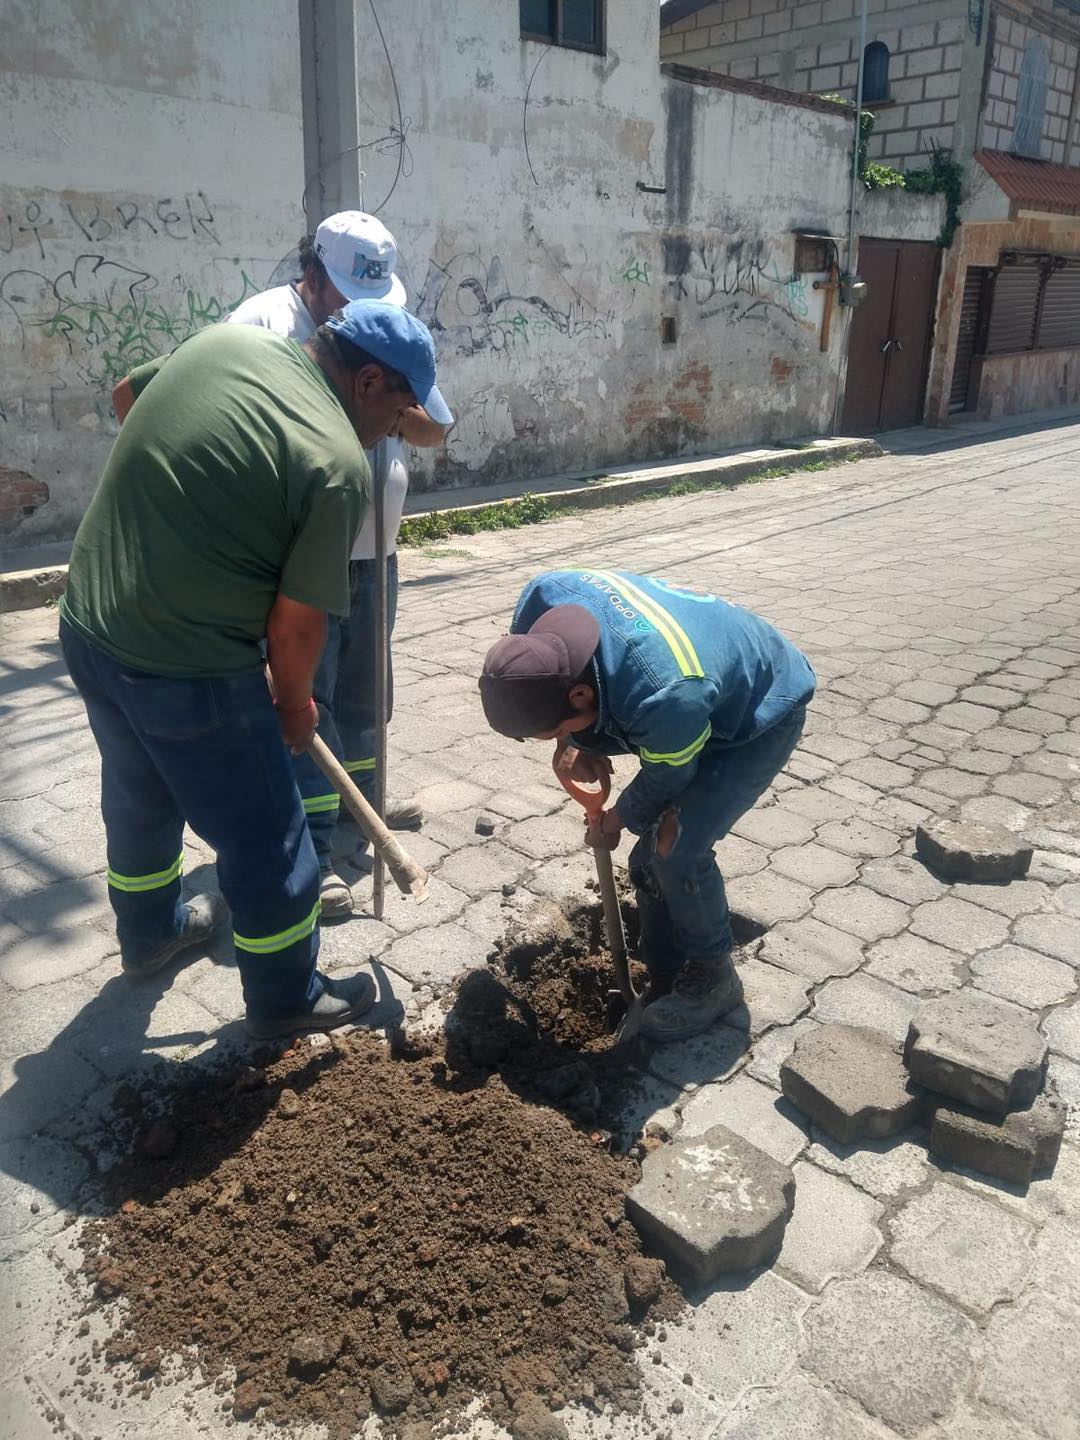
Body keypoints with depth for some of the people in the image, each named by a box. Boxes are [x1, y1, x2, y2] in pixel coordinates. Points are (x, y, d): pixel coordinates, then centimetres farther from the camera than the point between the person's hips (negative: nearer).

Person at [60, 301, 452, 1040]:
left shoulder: (226, 337, 3)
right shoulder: (339, 463, -18)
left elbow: (126, 396, 21)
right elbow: (295, 623, -15)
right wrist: (294, 703, 5)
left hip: (89, 626, 9)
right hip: (189, 670, -8)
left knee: (139, 795, 30)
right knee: (265, 843, 12)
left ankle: (150, 932, 54)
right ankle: (286, 999, 33)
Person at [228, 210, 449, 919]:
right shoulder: (264, 320, -9)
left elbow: (433, 428, 7)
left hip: (372, 550, 7)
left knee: (365, 685, 19)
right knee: (307, 696, -2)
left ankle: (361, 794, 40)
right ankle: (313, 850, 5)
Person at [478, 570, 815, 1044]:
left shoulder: (667, 700, -45)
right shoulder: (543, 598, -27)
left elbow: (663, 784, -22)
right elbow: (528, 675, -2)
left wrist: (614, 824, -3)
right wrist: (568, 744, -14)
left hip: (762, 715, -7)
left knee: (676, 850, -18)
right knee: (647, 859, 3)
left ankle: (712, 977, 7)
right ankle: (665, 977, 23)